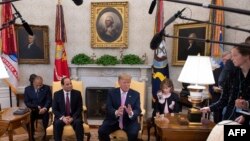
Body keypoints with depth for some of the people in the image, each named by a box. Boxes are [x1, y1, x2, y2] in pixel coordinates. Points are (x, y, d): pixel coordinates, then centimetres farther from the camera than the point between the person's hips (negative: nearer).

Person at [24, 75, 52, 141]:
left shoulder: (47, 88, 2)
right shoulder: (27, 89, 5)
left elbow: (49, 100, -3)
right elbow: (26, 102, 1)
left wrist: (45, 108, -23)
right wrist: (37, 107, -15)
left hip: (43, 110, -1)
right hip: (32, 110, 1)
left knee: (46, 114, -32)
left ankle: (45, 135, -13)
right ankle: (31, 136, -4)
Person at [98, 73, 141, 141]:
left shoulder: (135, 94, 3)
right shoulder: (112, 93, 2)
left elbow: (138, 110, -5)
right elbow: (108, 108, -8)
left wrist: (131, 113, -29)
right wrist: (116, 112, -31)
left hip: (129, 121, 0)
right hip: (113, 120, 1)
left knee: (133, 133, -29)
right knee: (101, 131, -21)